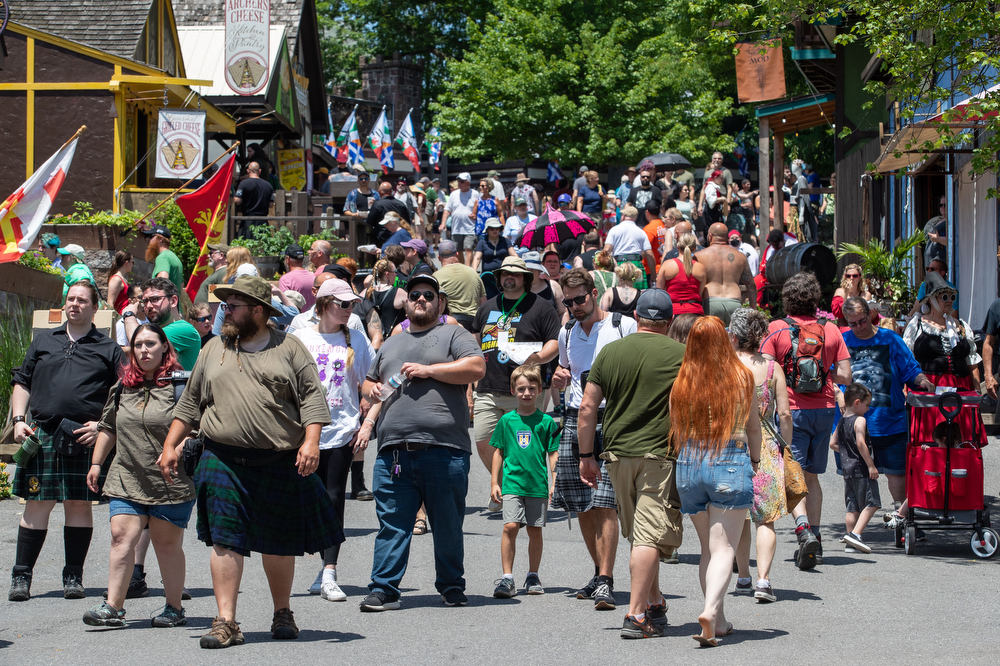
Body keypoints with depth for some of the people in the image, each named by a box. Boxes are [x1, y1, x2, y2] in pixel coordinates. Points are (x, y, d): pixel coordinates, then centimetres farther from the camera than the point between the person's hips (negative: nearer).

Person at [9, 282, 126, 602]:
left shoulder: (108, 349, 10)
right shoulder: (43, 341, 18)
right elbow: (22, 383, 19)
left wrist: (102, 424, -7)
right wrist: (18, 419, 5)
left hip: (86, 437, -1)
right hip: (42, 434, 1)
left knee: (80, 504, 0)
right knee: (37, 504, -1)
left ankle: (73, 577, 8)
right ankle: (21, 577, 2)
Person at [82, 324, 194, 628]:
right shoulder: (123, 386, 14)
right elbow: (108, 427, 24)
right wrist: (96, 463, 22)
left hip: (170, 482, -5)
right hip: (127, 479, 5)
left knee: (167, 543, 3)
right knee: (122, 537, -6)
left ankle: (175, 608, 15)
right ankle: (113, 607, -7)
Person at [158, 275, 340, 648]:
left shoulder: (289, 348, 5)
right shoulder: (213, 351, 14)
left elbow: (312, 398, -1)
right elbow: (190, 403, 19)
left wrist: (311, 442, -13)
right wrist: (170, 446, 13)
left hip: (281, 464, -1)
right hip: (225, 462, 1)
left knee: (279, 544, 8)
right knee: (225, 542, -7)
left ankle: (282, 613, 26)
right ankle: (226, 622, -6)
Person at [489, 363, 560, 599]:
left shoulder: (546, 421, 2)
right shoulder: (507, 420, 4)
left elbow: (554, 454, 5)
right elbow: (498, 452, 11)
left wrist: (555, 483, 0)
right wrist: (494, 482, 8)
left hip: (538, 484, 0)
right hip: (512, 483, 0)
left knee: (535, 530, 7)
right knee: (510, 526, -11)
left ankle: (533, 577, 19)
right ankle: (507, 578, -7)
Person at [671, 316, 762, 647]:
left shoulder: (682, 382, -2)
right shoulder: (742, 377, -4)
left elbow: (676, 433, 6)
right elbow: (753, 426, 8)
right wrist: (754, 461, 24)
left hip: (689, 464, 3)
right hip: (732, 463, -2)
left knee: (708, 548, 16)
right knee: (724, 548, -3)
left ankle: (719, 621, 19)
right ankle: (710, 610, -25)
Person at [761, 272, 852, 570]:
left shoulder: (777, 330, -5)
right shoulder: (831, 330, 3)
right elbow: (845, 376, 1)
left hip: (791, 409, -3)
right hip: (824, 409, 4)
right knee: (811, 476, 15)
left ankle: (803, 526, -28)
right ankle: (814, 542, 15)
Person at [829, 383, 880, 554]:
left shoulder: (841, 422, 13)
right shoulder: (860, 420, -11)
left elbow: (833, 443, 16)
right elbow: (860, 443, -21)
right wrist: (871, 465, -20)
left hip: (847, 469, 8)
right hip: (862, 469, -8)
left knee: (852, 507, 11)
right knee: (871, 503, -6)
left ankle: (851, 542, 10)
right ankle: (855, 534, -19)